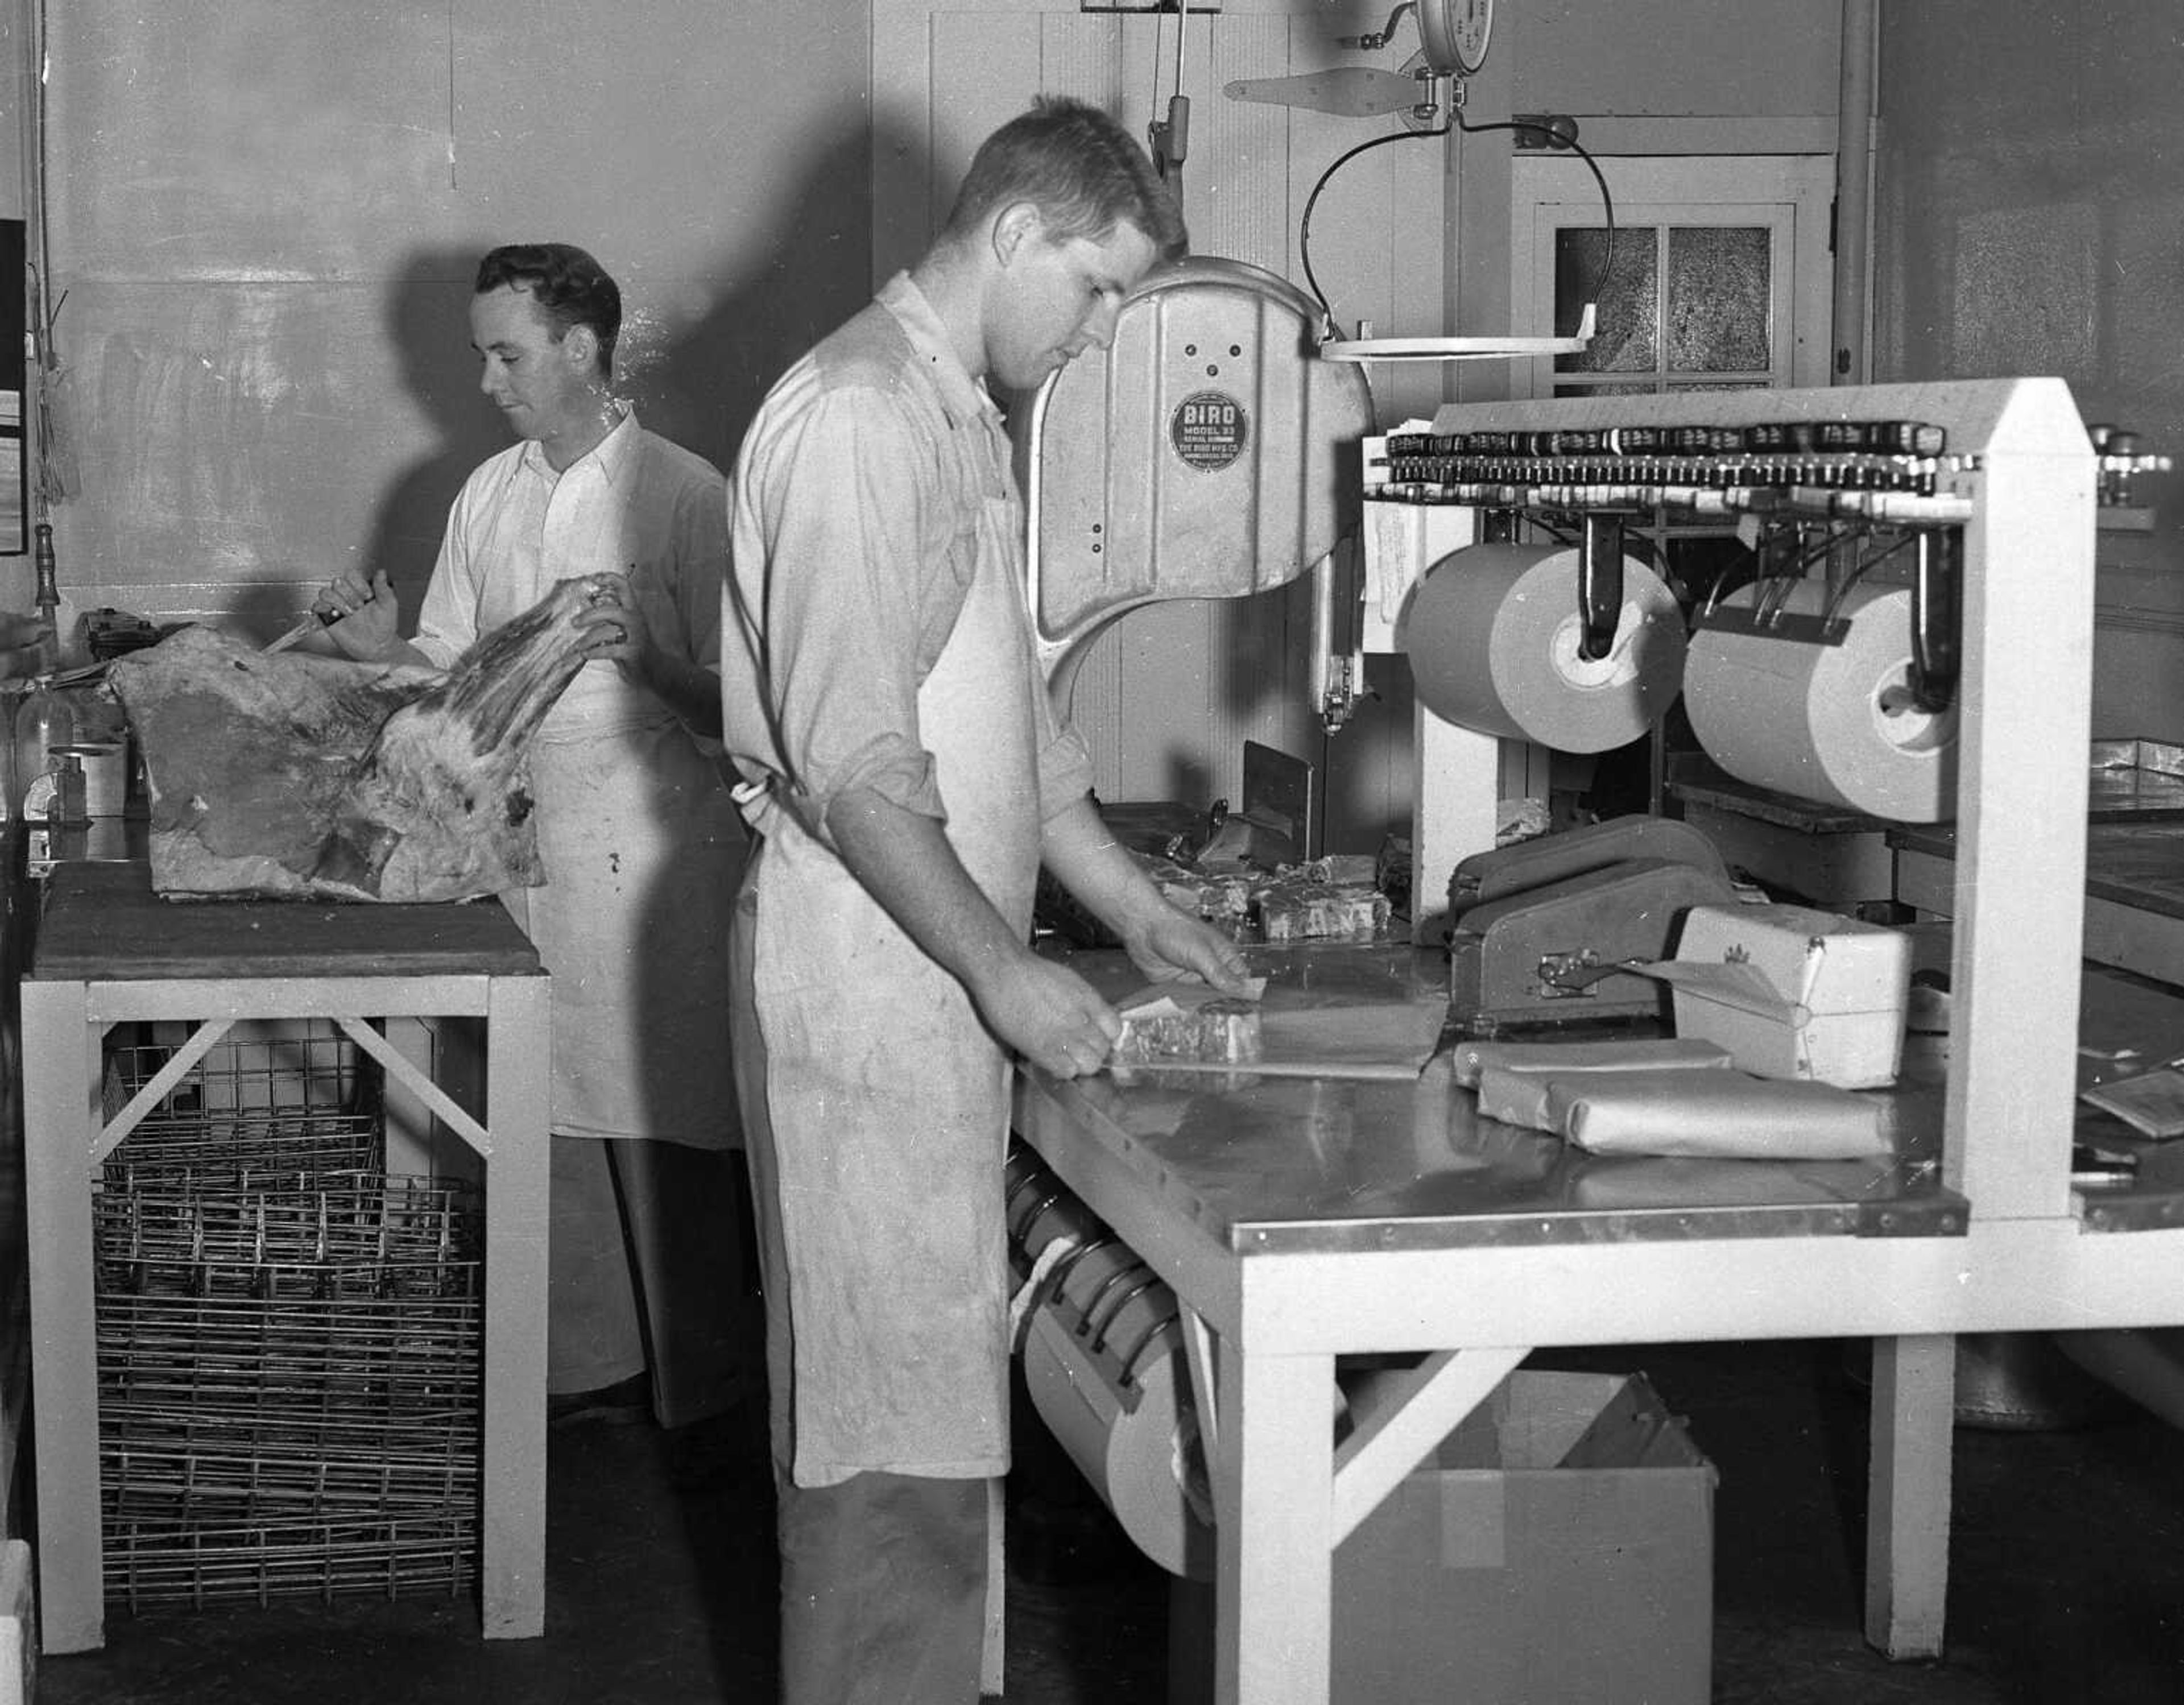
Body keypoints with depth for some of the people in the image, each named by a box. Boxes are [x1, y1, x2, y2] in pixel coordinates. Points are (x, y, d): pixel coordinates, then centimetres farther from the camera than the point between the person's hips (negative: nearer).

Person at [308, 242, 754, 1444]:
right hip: (523, 838, 5)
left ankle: (699, 1378, 13)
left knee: (664, 1120, 1)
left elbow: (737, 704, -9)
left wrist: (647, 664, -27)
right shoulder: (487, 497, 10)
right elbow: (451, 669, 14)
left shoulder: (684, 495, -8)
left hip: (652, 848, -5)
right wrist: (384, 649, -5)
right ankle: (584, 1363, 21)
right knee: (552, 1118, 9)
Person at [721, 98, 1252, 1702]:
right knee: (901, 1410, -5)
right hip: (866, 969, -10)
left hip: (939, 970, 10)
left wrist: (1140, 908, 20)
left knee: (927, 1380, 13)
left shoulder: (963, 420, 18)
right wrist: (1003, 968, -18)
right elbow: (852, 761, -21)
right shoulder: (859, 415, -15)